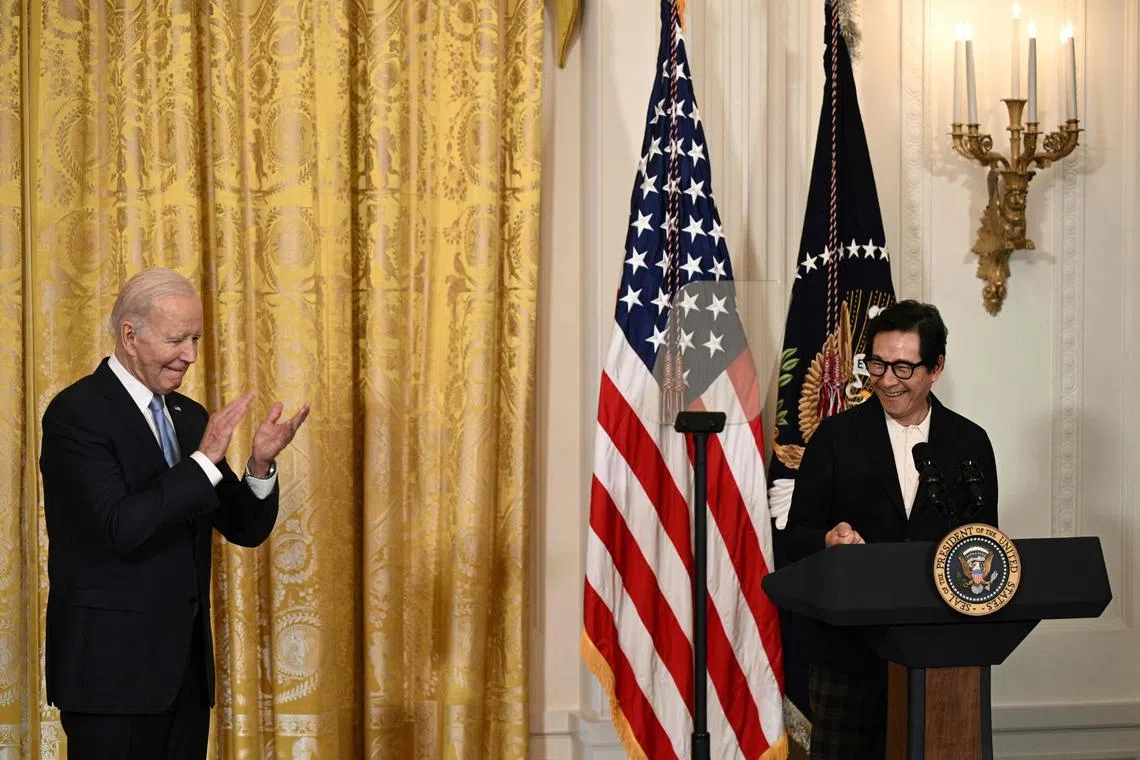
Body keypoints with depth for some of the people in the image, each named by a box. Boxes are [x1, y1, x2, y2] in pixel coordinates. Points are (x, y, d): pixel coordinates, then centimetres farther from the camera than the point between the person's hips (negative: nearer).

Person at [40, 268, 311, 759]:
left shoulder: (189, 416, 12)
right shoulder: (76, 413, -10)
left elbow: (246, 529, 10)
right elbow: (122, 528, -22)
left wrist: (260, 464, -9)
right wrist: (205, 459, -22)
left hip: (186, 664, 7)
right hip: (113, 663, -7)